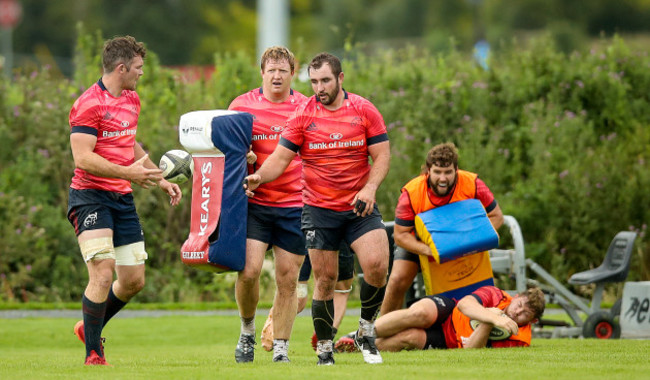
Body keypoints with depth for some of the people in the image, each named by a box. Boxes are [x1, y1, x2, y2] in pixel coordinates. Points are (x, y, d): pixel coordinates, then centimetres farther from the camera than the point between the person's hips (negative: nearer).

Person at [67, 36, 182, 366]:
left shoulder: (132, 101, 15)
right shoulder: (88, 104, -14)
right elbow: (82, 157, -22)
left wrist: (160, 180, 25)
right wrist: (126, 172, -29)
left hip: (123, 199, 8)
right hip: (90, 198, -8)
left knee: (134, 280, 8)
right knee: (103, 274, -19)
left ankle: (89, 328, 32)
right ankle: (93, 355, -8)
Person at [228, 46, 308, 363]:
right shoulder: (242, 105, 3)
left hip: (294, 204, 1)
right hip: (254, 203, -1)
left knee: (288, 278, 1)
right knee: (249, 270, -14)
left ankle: (280, 347, 12)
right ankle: (247, 331, 13)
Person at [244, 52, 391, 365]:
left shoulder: (364, 110, -2)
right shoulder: (303, 115, -3)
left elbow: (382, 154, -1)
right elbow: (280, 157, -3)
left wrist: (369, 187, -17)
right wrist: (258, 177, -22)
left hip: (359, 206, 0)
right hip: (318, 208, 0)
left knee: (377, 264, -17)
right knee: (325, 280, 0)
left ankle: (366, 331, 5)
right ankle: (324, 348, 15)